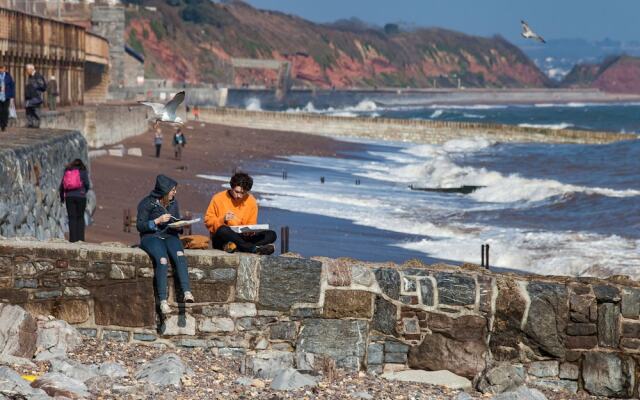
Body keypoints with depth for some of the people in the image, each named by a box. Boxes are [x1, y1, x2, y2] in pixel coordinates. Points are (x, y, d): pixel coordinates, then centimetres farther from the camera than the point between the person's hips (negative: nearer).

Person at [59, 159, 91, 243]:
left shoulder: (67, 171, 12)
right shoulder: (83, 171, 4)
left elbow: (61, 186, 12)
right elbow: (87, 184, -2)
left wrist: (62, 197, 26)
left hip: (69, 197, 2)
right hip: (80, 196, -2)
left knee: (72, 218, 3)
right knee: (80, 218, 6)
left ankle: (73, 239, -3)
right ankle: (80, 238, 0)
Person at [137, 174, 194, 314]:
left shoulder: (173, 203, 13)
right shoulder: (147, 203, -3)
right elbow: (139, 225, -5)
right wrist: (157, 221, -16)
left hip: (170, 236, 4)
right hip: (151, 237, -4)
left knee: (179, 255, -30)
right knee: (162, 260, -34)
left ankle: (187, 292, -41)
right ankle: (163, 300, -37)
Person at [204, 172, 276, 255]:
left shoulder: (251, 201, 6)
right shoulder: (218, 198, -1)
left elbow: (251, 225, 10)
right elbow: (208, 221, -1)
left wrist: (250, 230, -13)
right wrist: (222, 220, -19)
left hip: (242, 238, 4)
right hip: (221, 239, -4)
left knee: (271, 235, -17)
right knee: (223, 230, -39)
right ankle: (254, 249, -49)